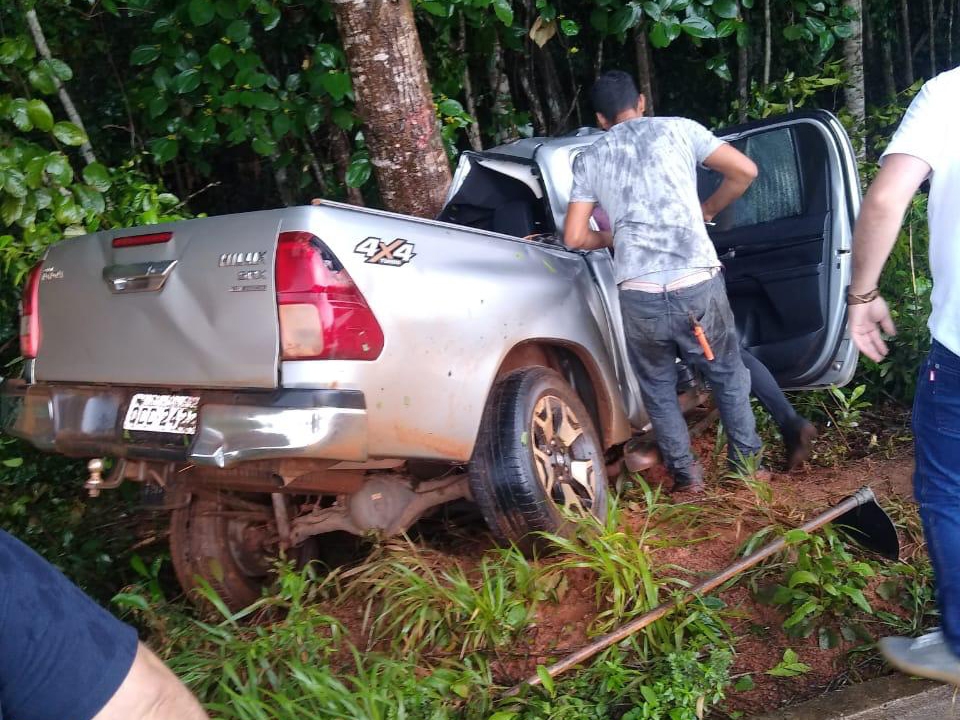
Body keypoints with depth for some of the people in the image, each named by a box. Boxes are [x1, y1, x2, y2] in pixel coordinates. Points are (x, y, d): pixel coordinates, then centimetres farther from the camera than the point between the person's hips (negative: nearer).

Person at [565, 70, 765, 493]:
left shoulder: (588, 160, 14)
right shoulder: (677, 129, 11)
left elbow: (575, 237, 10)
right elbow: (745, 171, 8)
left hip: (637, 294, 0)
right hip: (697, 284, 0)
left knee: (657, 387, 22)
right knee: (727, 374, 23)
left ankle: (684, 473, 25)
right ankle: (746, 459, 32)